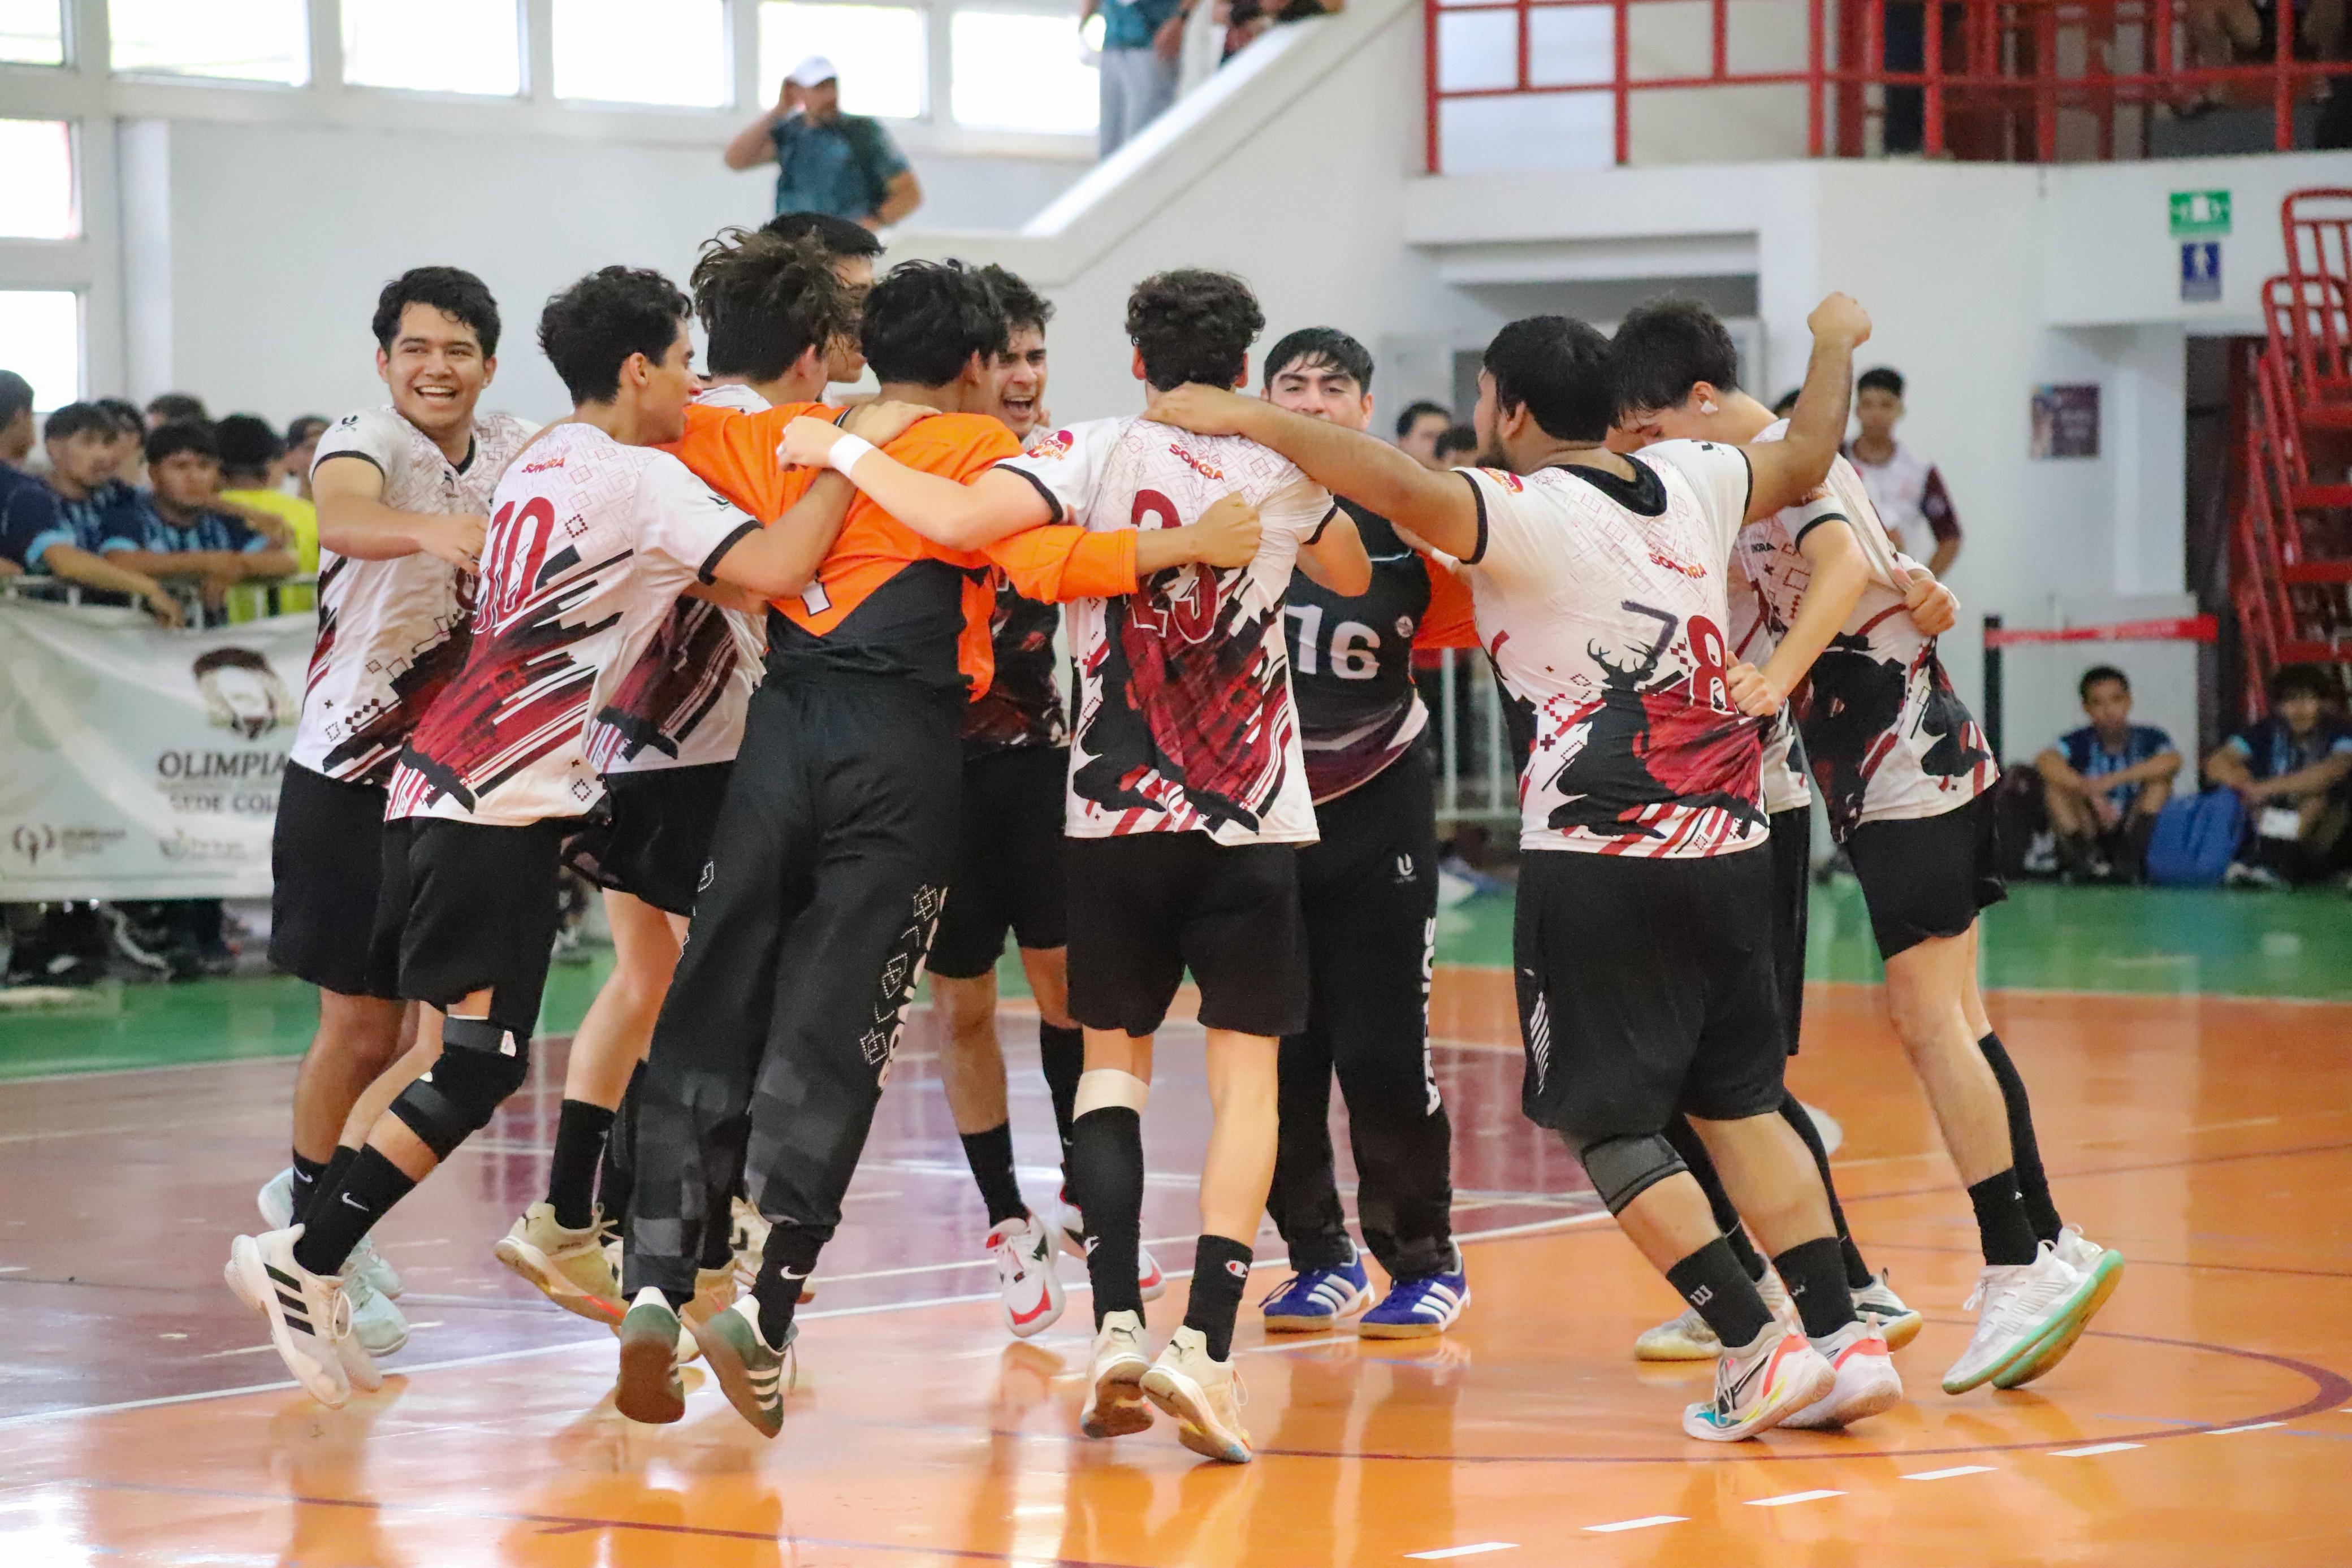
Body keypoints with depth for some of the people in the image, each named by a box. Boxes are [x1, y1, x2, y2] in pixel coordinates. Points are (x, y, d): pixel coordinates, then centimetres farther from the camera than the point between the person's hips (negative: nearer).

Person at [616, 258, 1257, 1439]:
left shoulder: (792, 436, 18)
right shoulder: (979, 448, 5)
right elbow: (1038, 557, -14)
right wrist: (1180, 547, -17)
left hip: (783, 724, 4)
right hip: (903, 752, -4)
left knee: (712, 1017, 7)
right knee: (831, 1039, -3)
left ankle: (655, 1277, -6)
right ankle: (767, 1312, -12)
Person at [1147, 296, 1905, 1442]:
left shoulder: (1522, 511, -10)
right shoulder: (1692, 483, 9)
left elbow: (1400, 488, -29)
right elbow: (1805, 462, 28)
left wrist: (1247, 420, -21)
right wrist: (1834, 344, 45)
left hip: (1596, 859, -7)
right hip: (1726, 844, 7)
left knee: (1605, 1123, 2)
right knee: (1738, 1102, 16)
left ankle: (1759, 1347, -5)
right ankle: (1842, 1340, 11)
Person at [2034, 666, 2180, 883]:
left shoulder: (2148, 739, -2)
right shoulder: (2081, 742, -2)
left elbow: (2172, 761, -26)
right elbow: (2045, 761, -24)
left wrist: (2112, 780, -36)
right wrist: (2091, 793, -39)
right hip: (2092, 834, 0)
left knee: (2160, 778, -19)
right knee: (2055, 783, -17)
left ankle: (2128, 856, -29)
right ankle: (2083, 854, -27)